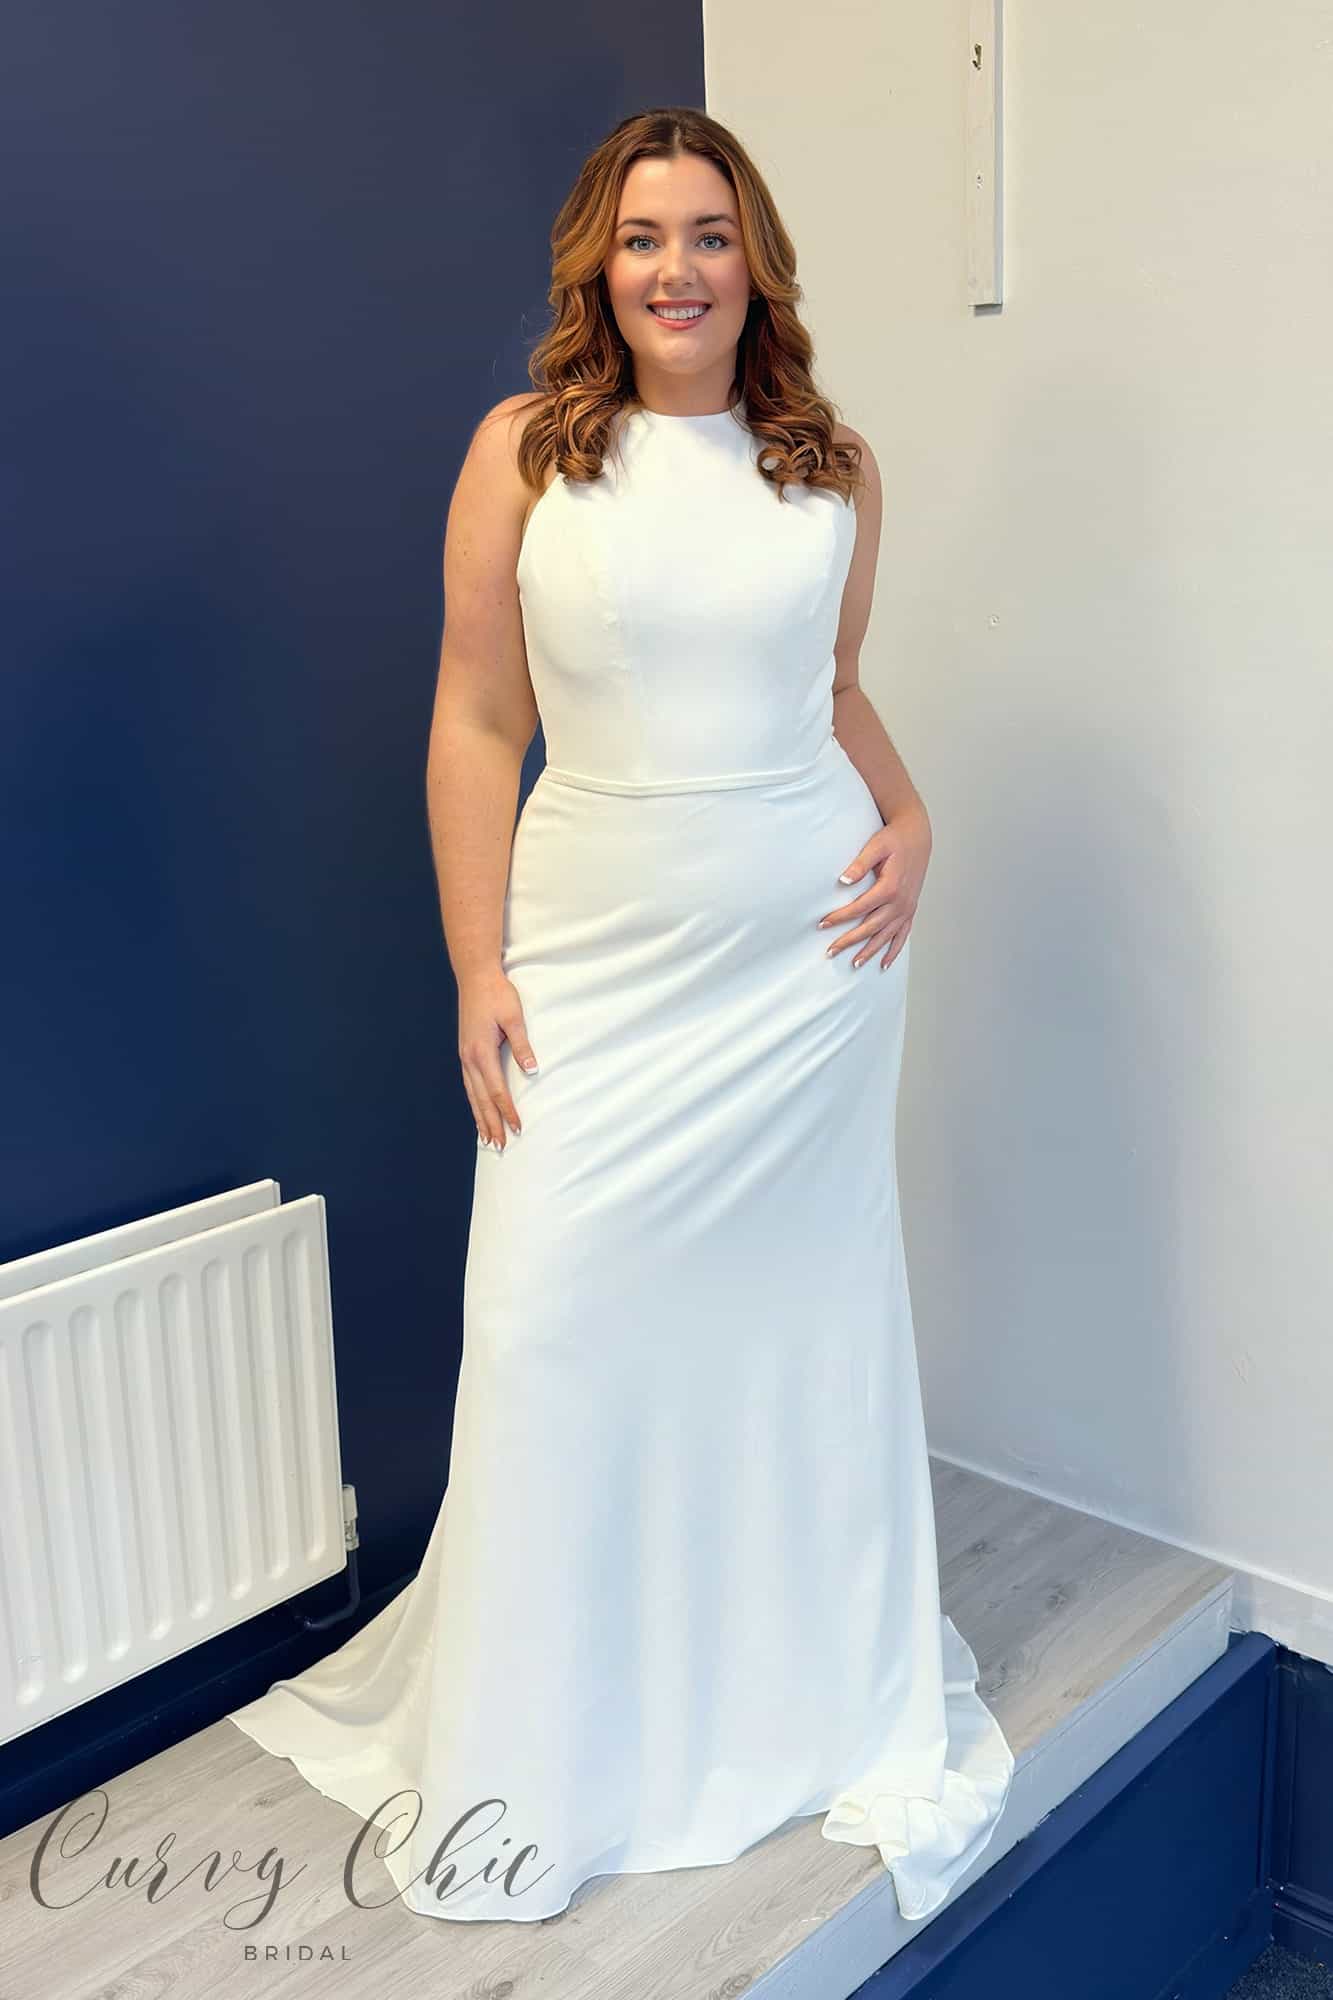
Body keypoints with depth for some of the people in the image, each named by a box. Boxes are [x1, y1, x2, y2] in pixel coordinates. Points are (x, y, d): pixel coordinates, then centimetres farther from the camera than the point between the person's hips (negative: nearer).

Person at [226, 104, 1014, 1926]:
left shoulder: (835, 470, 5)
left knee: (804, 1305, 11)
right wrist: (480, 969, -6)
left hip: (809, 951, 2)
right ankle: (529, 1759, 19)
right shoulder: (526, 453, -2)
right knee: (554, 1324, -2)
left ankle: (828, 1693, 33)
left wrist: (909, 822, 0)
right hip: (598, 956, -2)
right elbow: (477, 724, -2)